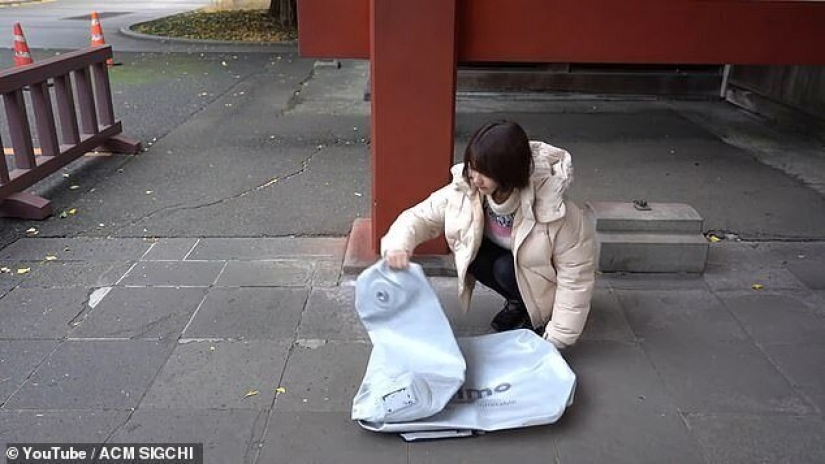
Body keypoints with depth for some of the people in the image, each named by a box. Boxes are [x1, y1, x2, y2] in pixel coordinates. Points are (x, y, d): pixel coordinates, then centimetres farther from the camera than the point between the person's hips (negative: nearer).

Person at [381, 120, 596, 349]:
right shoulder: (466, 189, -25)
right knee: (467, 250, -22)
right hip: (508, 255, 5)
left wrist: (556, 339, -27)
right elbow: (423, 216, -15)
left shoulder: (551, 208, -36)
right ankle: (517, 301, 3)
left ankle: (540, 314, 0)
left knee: (506, 269, -31)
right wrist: (399, 244, -38)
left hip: (545, 272, -4)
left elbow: (576, 273, -29)